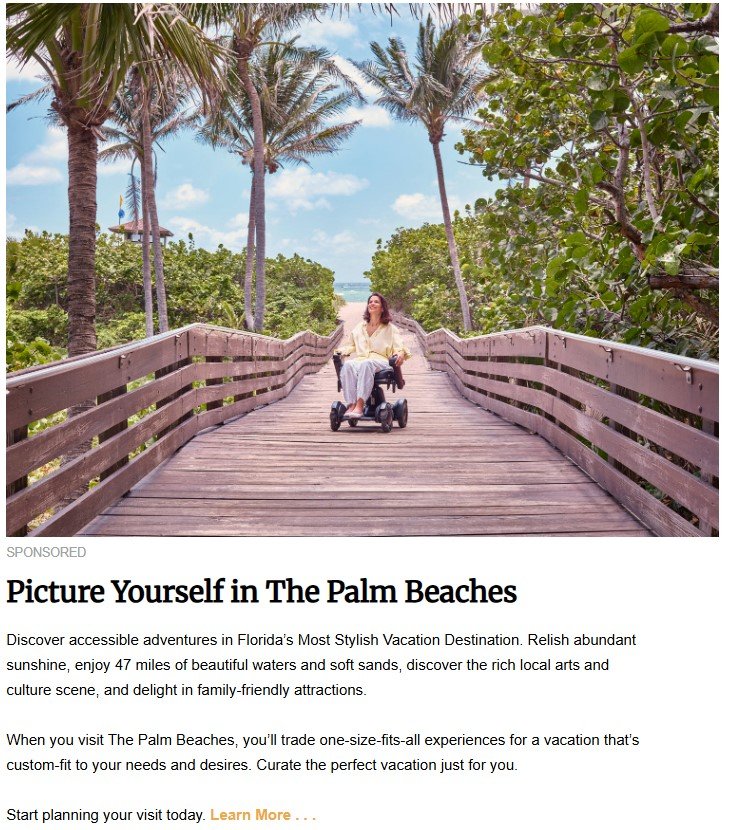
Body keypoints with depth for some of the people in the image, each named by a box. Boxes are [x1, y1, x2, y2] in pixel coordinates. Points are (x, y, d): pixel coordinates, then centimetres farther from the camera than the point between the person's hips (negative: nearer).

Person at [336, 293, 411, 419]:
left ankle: (359, 405, -51)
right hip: (359, 359, 3)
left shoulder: (390, 328, 18)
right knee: (347, 365, -36)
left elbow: (399, 346, 5)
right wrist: (342, 351, 5)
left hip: (380, 361, -3)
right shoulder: (359, 327, 28)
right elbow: (349, 344, 28)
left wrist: (401, 354, -18)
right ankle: (351, 405, -46)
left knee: (366, 365, -41)